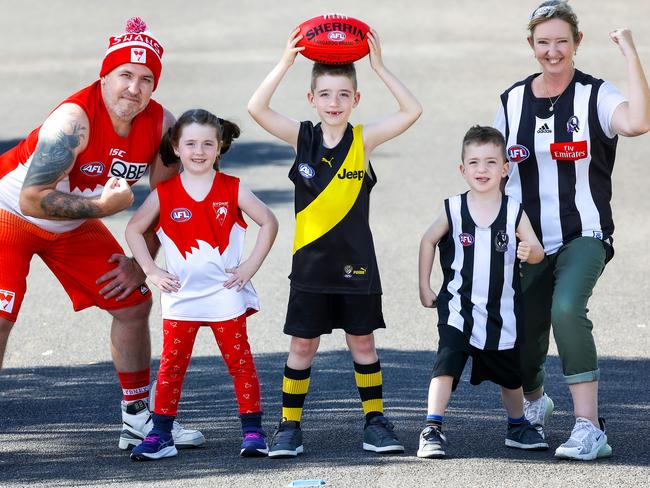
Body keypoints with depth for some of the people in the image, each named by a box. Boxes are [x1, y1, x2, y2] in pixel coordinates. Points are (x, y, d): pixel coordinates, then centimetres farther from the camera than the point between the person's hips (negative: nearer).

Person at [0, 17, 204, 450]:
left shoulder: (161, 126, -14)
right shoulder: (74, 120, -34)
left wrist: (141, 262, -2)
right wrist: (100, 206, -35)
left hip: (75, 226, 7)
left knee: (134, 304, 9)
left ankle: (139, 419, 22)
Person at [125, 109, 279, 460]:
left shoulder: (232, 190, -2)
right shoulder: (164, 194, -1)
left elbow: (269, 222, 4)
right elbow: (134, 229, 7)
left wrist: (251, 266, -3)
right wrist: (151, 271, 0)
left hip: (226, 295, 0)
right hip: (180, 297, 0)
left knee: (240, 361, 2)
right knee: (171, 365, 1)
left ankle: (253, 431, 8)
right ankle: (160, 435, 5)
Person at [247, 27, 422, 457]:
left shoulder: (364, 141, -4)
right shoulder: (303, 138, -2)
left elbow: (412, 111, -13)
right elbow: (257, 108, -14)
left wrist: (379, 67, -15)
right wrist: (287, 62, -18)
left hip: (356, 262, 0)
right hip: (311, 261, 0)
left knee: (362, 342, 9)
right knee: (302, 345, 5)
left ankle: (375, 422, 19)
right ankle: (289, 426, 12)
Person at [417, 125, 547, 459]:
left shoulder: (514, 213, -5)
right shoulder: (453, 211, -5)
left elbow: (538, 252, -4)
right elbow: (428, 241, 9)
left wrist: (529, 252, -28)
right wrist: (424, 287, 8)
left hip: (501, 313, 2)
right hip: (458, 309, -2)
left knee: (510, 375, 17)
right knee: (445, 366, -20)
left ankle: (518, 427, 39)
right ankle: (432, 430, -21)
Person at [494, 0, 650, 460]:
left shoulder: (595, 96, -6)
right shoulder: (513, 100, 8)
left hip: (583, 236, -4)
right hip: (526, 242, 4)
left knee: (566, 307, -32)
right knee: (521, 338, 7)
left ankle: (589, 428, -30)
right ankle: (535, 403, 44)